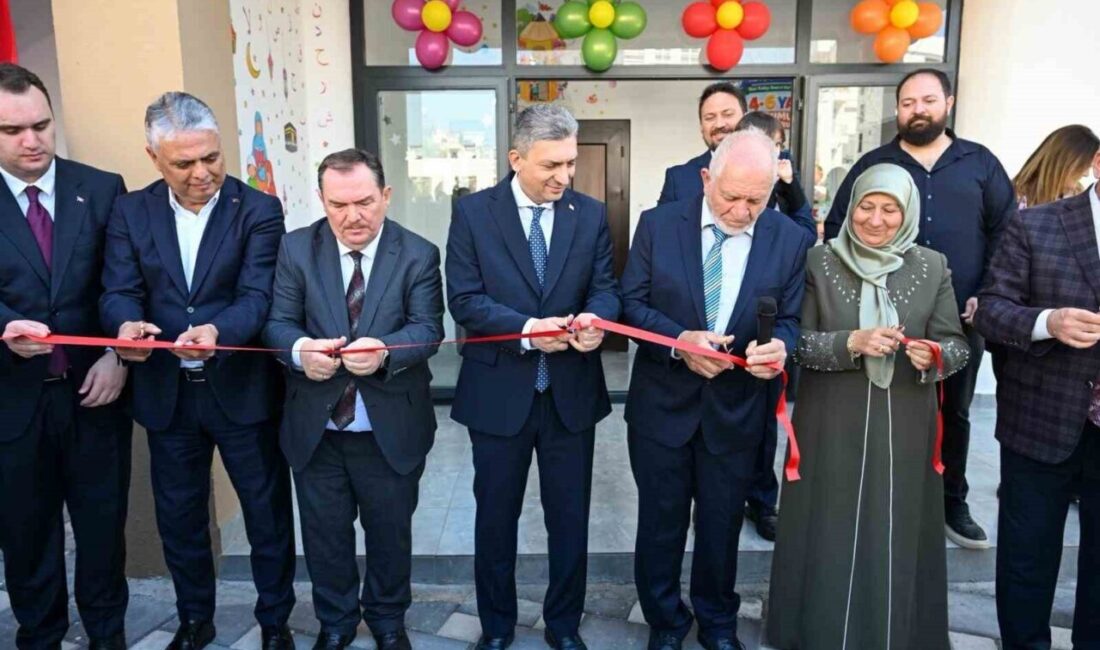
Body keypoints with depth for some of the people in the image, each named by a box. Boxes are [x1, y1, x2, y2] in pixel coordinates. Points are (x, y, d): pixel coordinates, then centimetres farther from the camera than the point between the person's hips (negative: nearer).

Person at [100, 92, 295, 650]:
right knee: (178, 517, 18)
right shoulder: (131, 212, 2)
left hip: (242, 389, -3)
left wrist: (217, 330, -39)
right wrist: (127, 324, -29)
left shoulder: (258, 210, -8)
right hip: (166, 393, 3)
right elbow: (118, 292, -5)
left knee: (267, 514, 10)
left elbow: (258, 296, -18)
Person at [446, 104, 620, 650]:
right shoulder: (473, 212, -6)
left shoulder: (591, 214, 1)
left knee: (570, 518, 14)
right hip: (499, 391, -1)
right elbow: (463, 299, -11)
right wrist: (525, 329, -24)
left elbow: (606, 288, 0)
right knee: (495, 517, 15)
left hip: (572, 392, 2)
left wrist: (595, 319, -23)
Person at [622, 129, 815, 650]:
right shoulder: (658, 225, -8)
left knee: (722, 525, 18)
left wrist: (779, 345, -25)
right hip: (662, 405, 0)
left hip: (737, 411, 1)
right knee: (660, 523, 15)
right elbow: (632, 303, -7)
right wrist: (679, 340, -24)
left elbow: (791, 320, -1)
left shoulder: (791, 241, -6)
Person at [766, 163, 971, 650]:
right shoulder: (820, 261, -3)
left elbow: (957, 345, 1)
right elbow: (798, 342, -5)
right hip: (833, 426, -1)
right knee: (831, 535, 8)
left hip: (903, 427, 1)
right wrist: (852, 343, -21)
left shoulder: (932, 266, 1)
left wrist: (934, 356, -20)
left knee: (897, 537, 10)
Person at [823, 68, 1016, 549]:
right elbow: (836, 229, 4)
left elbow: (1008, 232, 7)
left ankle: (952, 503, 30)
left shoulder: (980, 163, 7)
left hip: (961, 316, 2)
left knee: (955, 412, 14)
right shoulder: (872, 165, 4)